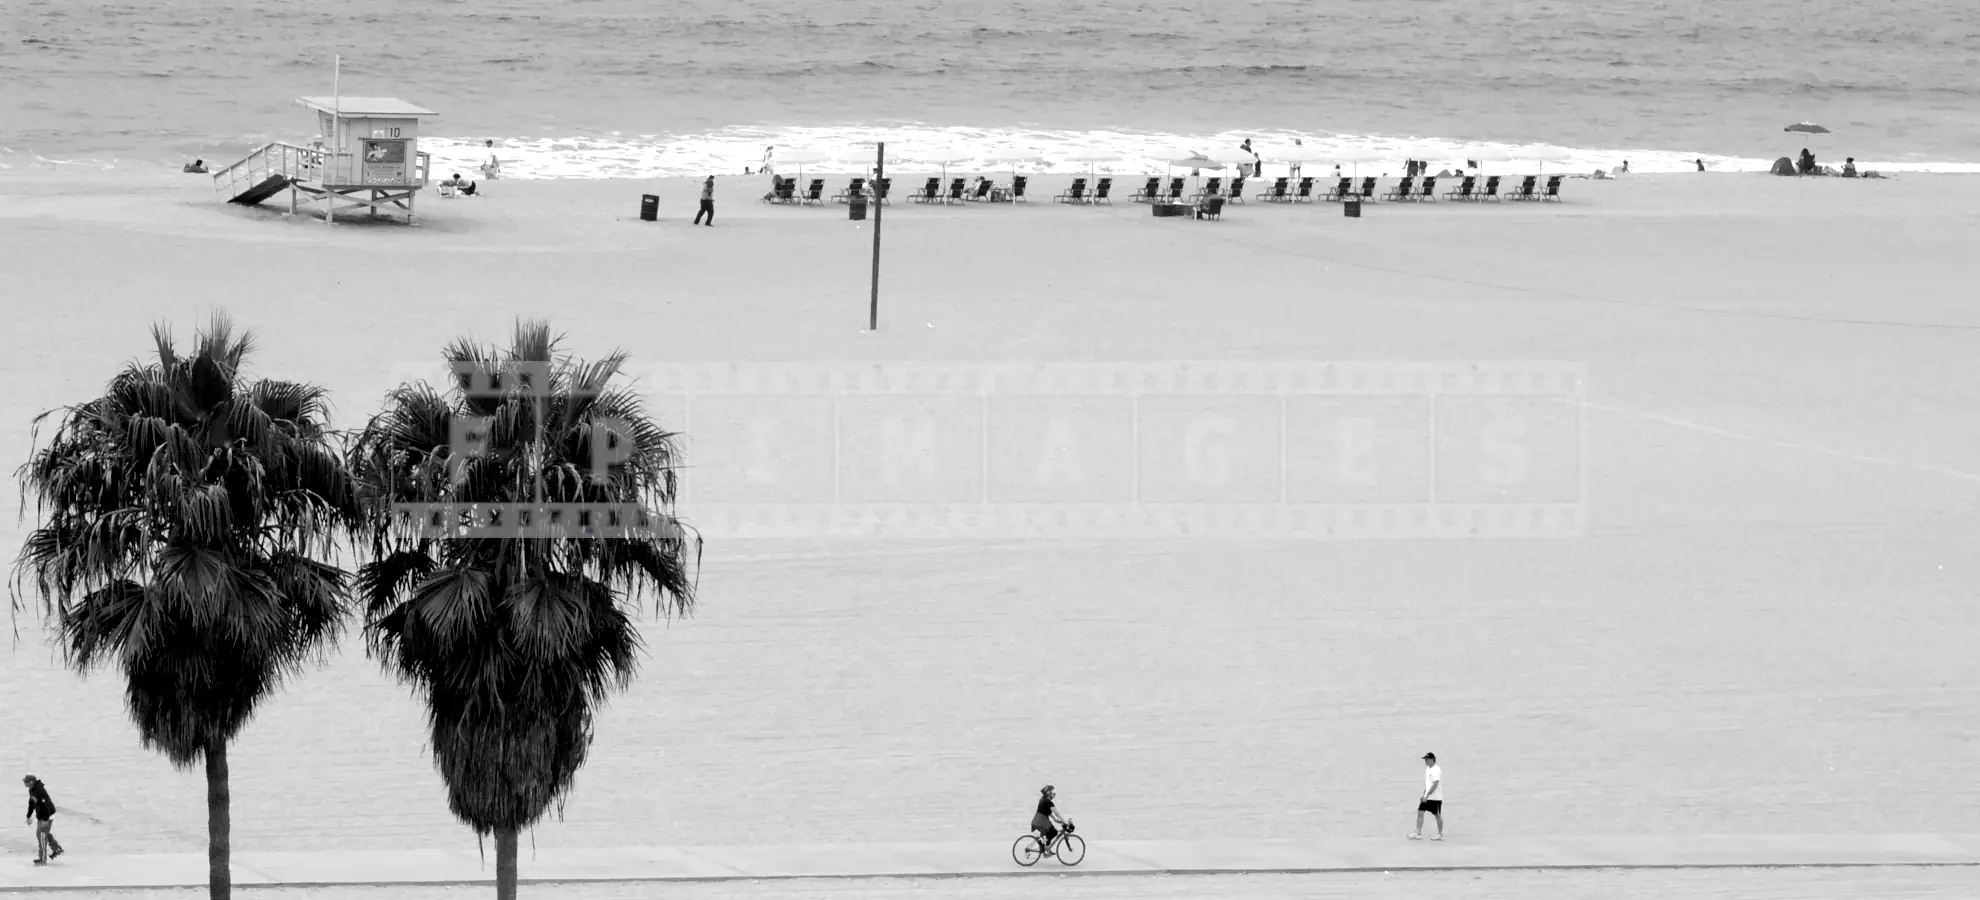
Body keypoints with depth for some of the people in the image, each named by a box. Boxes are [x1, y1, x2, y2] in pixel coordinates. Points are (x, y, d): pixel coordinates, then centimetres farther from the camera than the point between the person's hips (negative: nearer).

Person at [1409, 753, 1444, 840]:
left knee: (1437, 815, 3)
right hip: (1427, 797, 9)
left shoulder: (1436, 770, -16)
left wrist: (1427, 795, -25)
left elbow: (1435, 785, -23)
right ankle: (1418, 834, 2)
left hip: (1435, 798, -9)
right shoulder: (1428, 769, 12)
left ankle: (1440, 835, 14)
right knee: (1420, 812, 1)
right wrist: (1423, 795, 17)